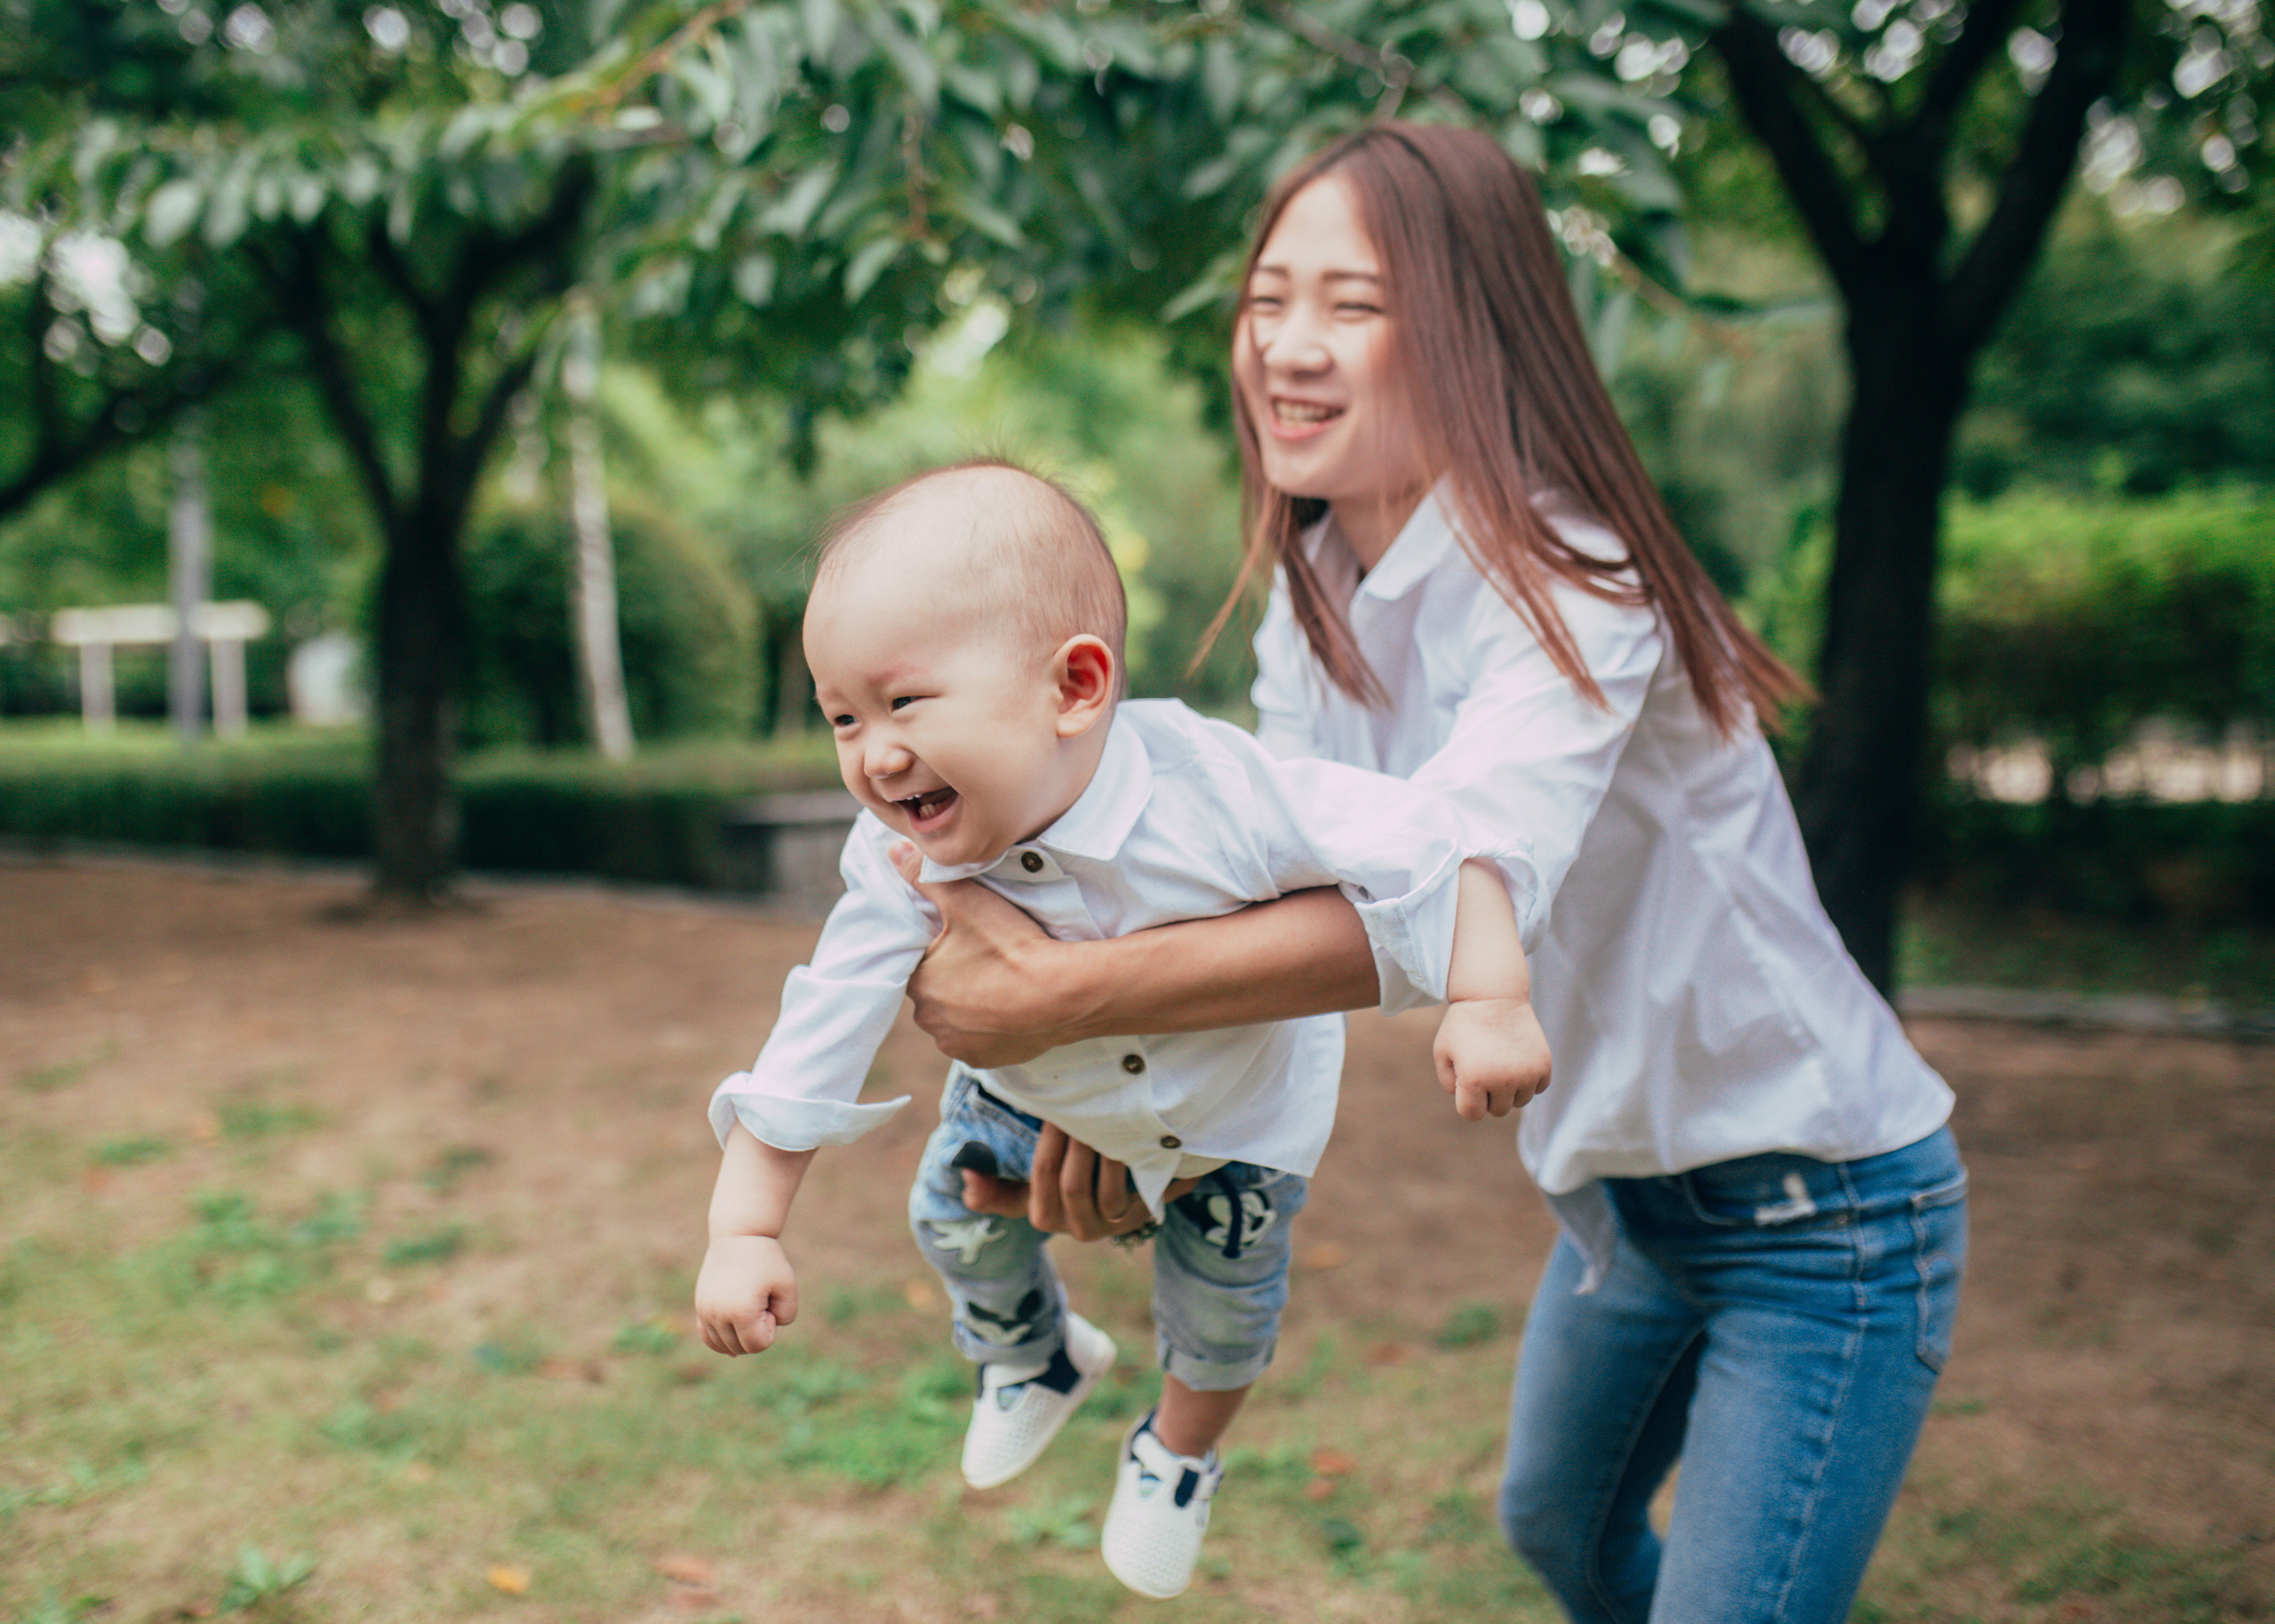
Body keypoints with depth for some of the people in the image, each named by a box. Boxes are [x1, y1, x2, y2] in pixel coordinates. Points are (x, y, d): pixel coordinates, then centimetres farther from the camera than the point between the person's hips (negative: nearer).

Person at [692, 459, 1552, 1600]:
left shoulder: (1212, 789, -43)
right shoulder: (901, 867, -33)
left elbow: (1421, 846, -36)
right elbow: (811, 1050, -26)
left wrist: (1488, 1005, -42)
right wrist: (744, 1230, -27)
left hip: (1241, 1111, -2)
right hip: (1042, 1096, 2)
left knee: (1222, 1309, 14)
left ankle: (1180, 1453, 50)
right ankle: (1037, 1355, 47)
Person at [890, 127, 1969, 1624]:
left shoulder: (1573, 587, -28)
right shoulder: (1314, 604, -2)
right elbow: (1275, 899, -4)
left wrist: (1065, 994, -42)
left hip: (1822, 1208, -8)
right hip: (1615, 1188, 8)